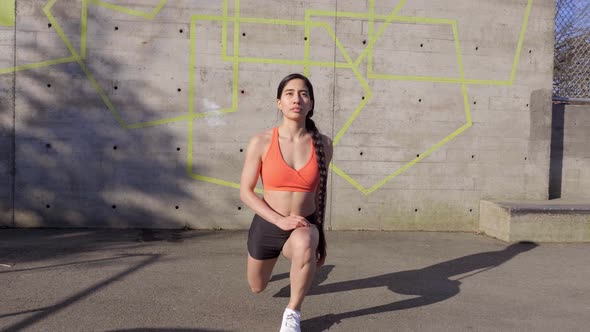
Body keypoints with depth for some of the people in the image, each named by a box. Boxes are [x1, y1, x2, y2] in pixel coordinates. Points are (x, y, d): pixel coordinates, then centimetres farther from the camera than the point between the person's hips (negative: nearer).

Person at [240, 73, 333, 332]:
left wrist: (320, 237, 12)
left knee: (304, 244, -39)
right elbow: (245, 192, -9)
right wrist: (280, 220, -23)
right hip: (267, 226, 1)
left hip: (304, 228, -1)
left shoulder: (323, 144, -8)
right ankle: (271, 258, 60)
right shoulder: (261, 142, -13)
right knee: (257, 287, 23)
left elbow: (320, 192, 5)